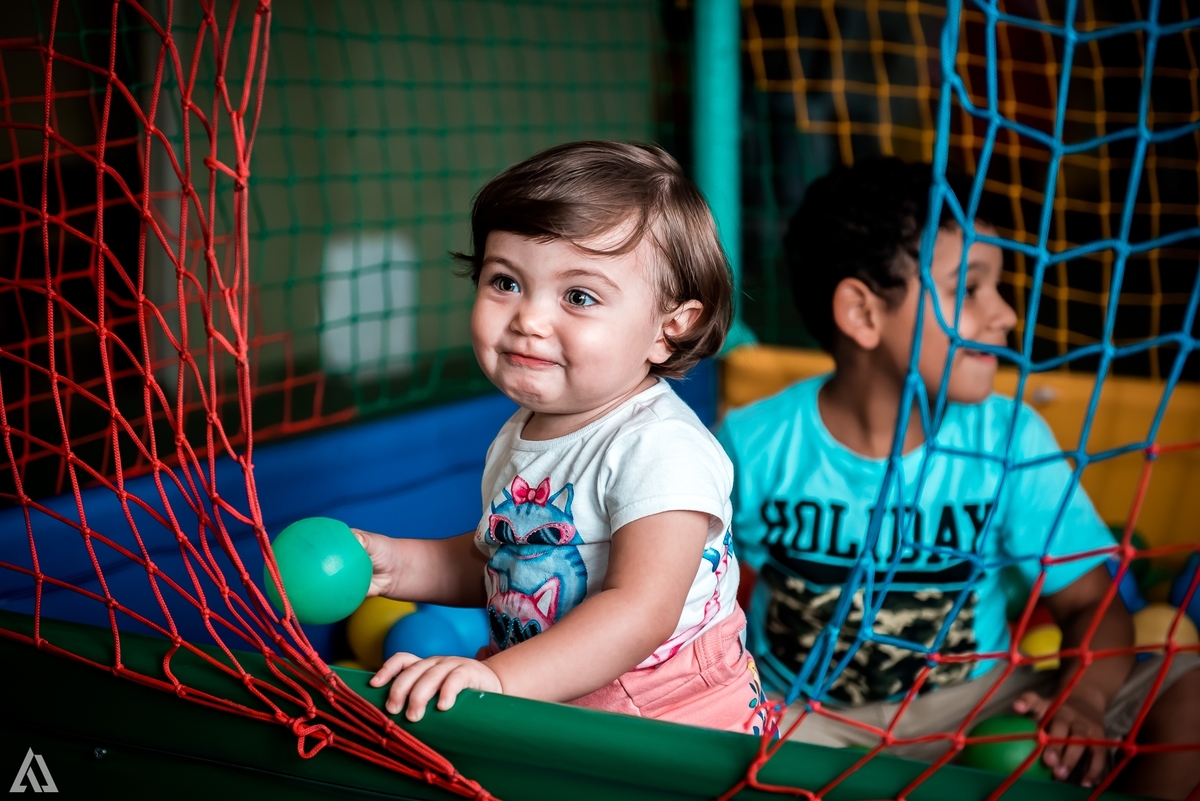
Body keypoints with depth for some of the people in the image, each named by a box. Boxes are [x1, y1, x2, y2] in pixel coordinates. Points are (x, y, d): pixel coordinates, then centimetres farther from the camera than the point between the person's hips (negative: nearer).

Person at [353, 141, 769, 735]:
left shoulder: (661, 448, -20)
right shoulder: (517, 438, 7)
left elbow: (642, 612, -29)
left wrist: (498, 678, -37)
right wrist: (397, 563, 7)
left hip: (675, 722, -10)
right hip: (543, 709, 10)